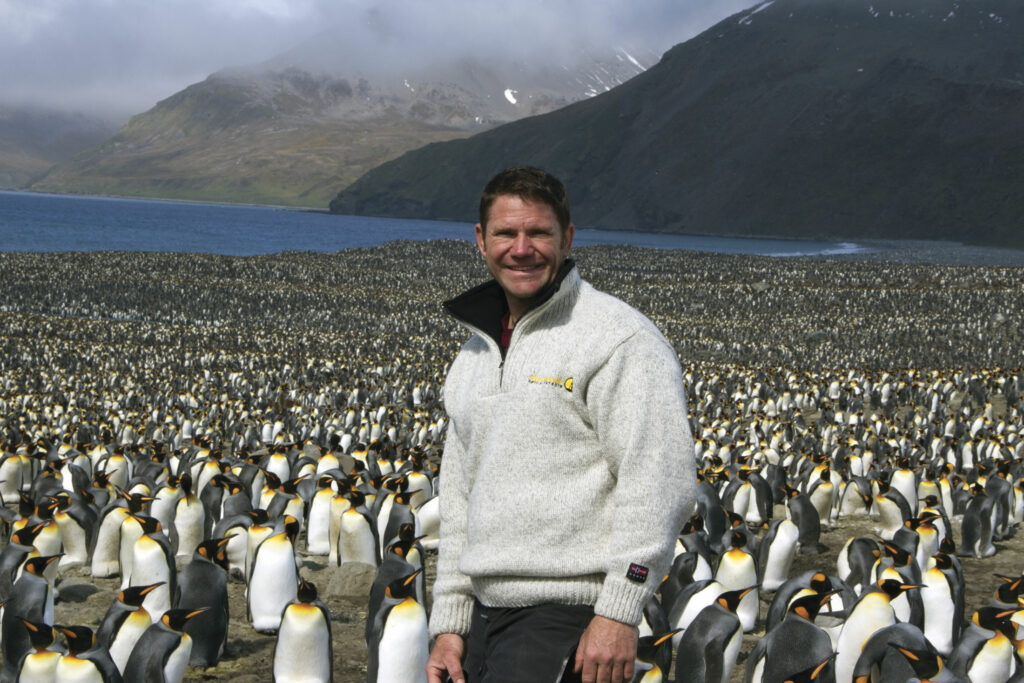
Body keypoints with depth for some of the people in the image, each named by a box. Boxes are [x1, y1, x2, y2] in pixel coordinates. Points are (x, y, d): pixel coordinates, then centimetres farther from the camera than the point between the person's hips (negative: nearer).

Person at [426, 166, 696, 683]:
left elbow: (658, 483, -14)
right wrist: (449, 622, 16)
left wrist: (619, 613, -19)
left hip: (572, 614, -7)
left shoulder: (620, 339, -7)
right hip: (488, 609, 8)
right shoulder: (475, 354, 16)